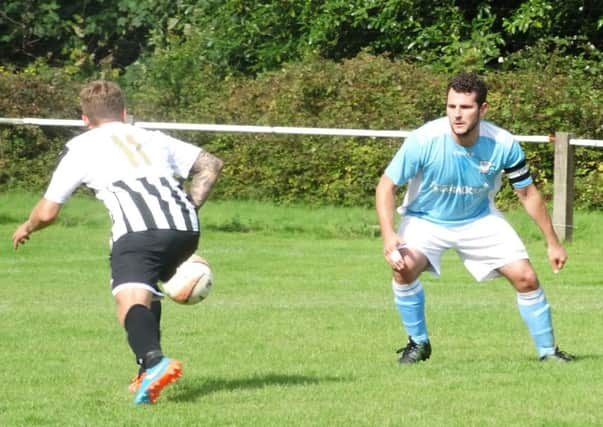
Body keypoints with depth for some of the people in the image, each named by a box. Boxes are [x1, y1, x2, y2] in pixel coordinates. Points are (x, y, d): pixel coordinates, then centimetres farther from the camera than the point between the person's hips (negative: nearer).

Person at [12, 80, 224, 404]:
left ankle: (154, 361, -47)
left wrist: (26, 228, 43)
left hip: (138, 229, -5)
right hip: (185, 229, 5)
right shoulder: (153, 139, 32)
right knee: (148, 292, 28)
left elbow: (47, 212, 23)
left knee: (131, 304, -17)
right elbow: (210, 164, 28)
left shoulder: (80, 147, 21)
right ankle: (149, 373, 20)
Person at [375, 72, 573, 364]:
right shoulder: (424, 140, -28)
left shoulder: (503, 145, -21)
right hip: (425, 219, -2)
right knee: (405, 268, -29)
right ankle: (418, 343, -6)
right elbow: (386, 186, -20)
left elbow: (527, 193, -5)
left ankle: (547, 349, 13)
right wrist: (388, 235, -35)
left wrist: (552, 242, 0)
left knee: (525, 277, -8)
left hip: (479, 219, 2)